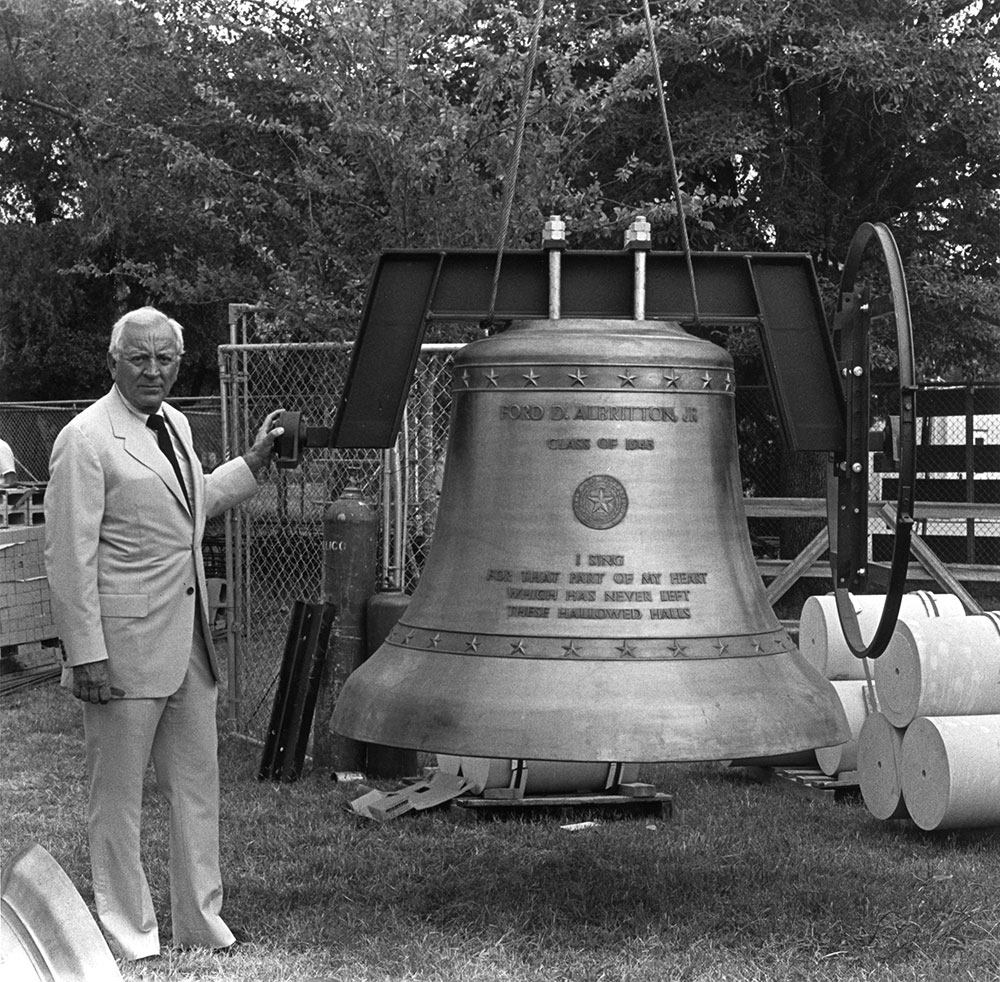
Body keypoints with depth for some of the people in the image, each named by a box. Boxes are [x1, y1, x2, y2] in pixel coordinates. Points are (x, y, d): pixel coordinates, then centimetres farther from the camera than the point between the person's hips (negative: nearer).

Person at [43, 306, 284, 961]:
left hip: (188, 643, 8)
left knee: (199, 785, 14)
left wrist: (255, 460, 25)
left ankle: (202, 924, 27)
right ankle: (128, 938, 16)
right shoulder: (86, 439, -13)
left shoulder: (175, 424, 12)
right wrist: (86, 654, -19)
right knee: (118, 797, 4)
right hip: (124, 646, -8)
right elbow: (69, 556, -16)